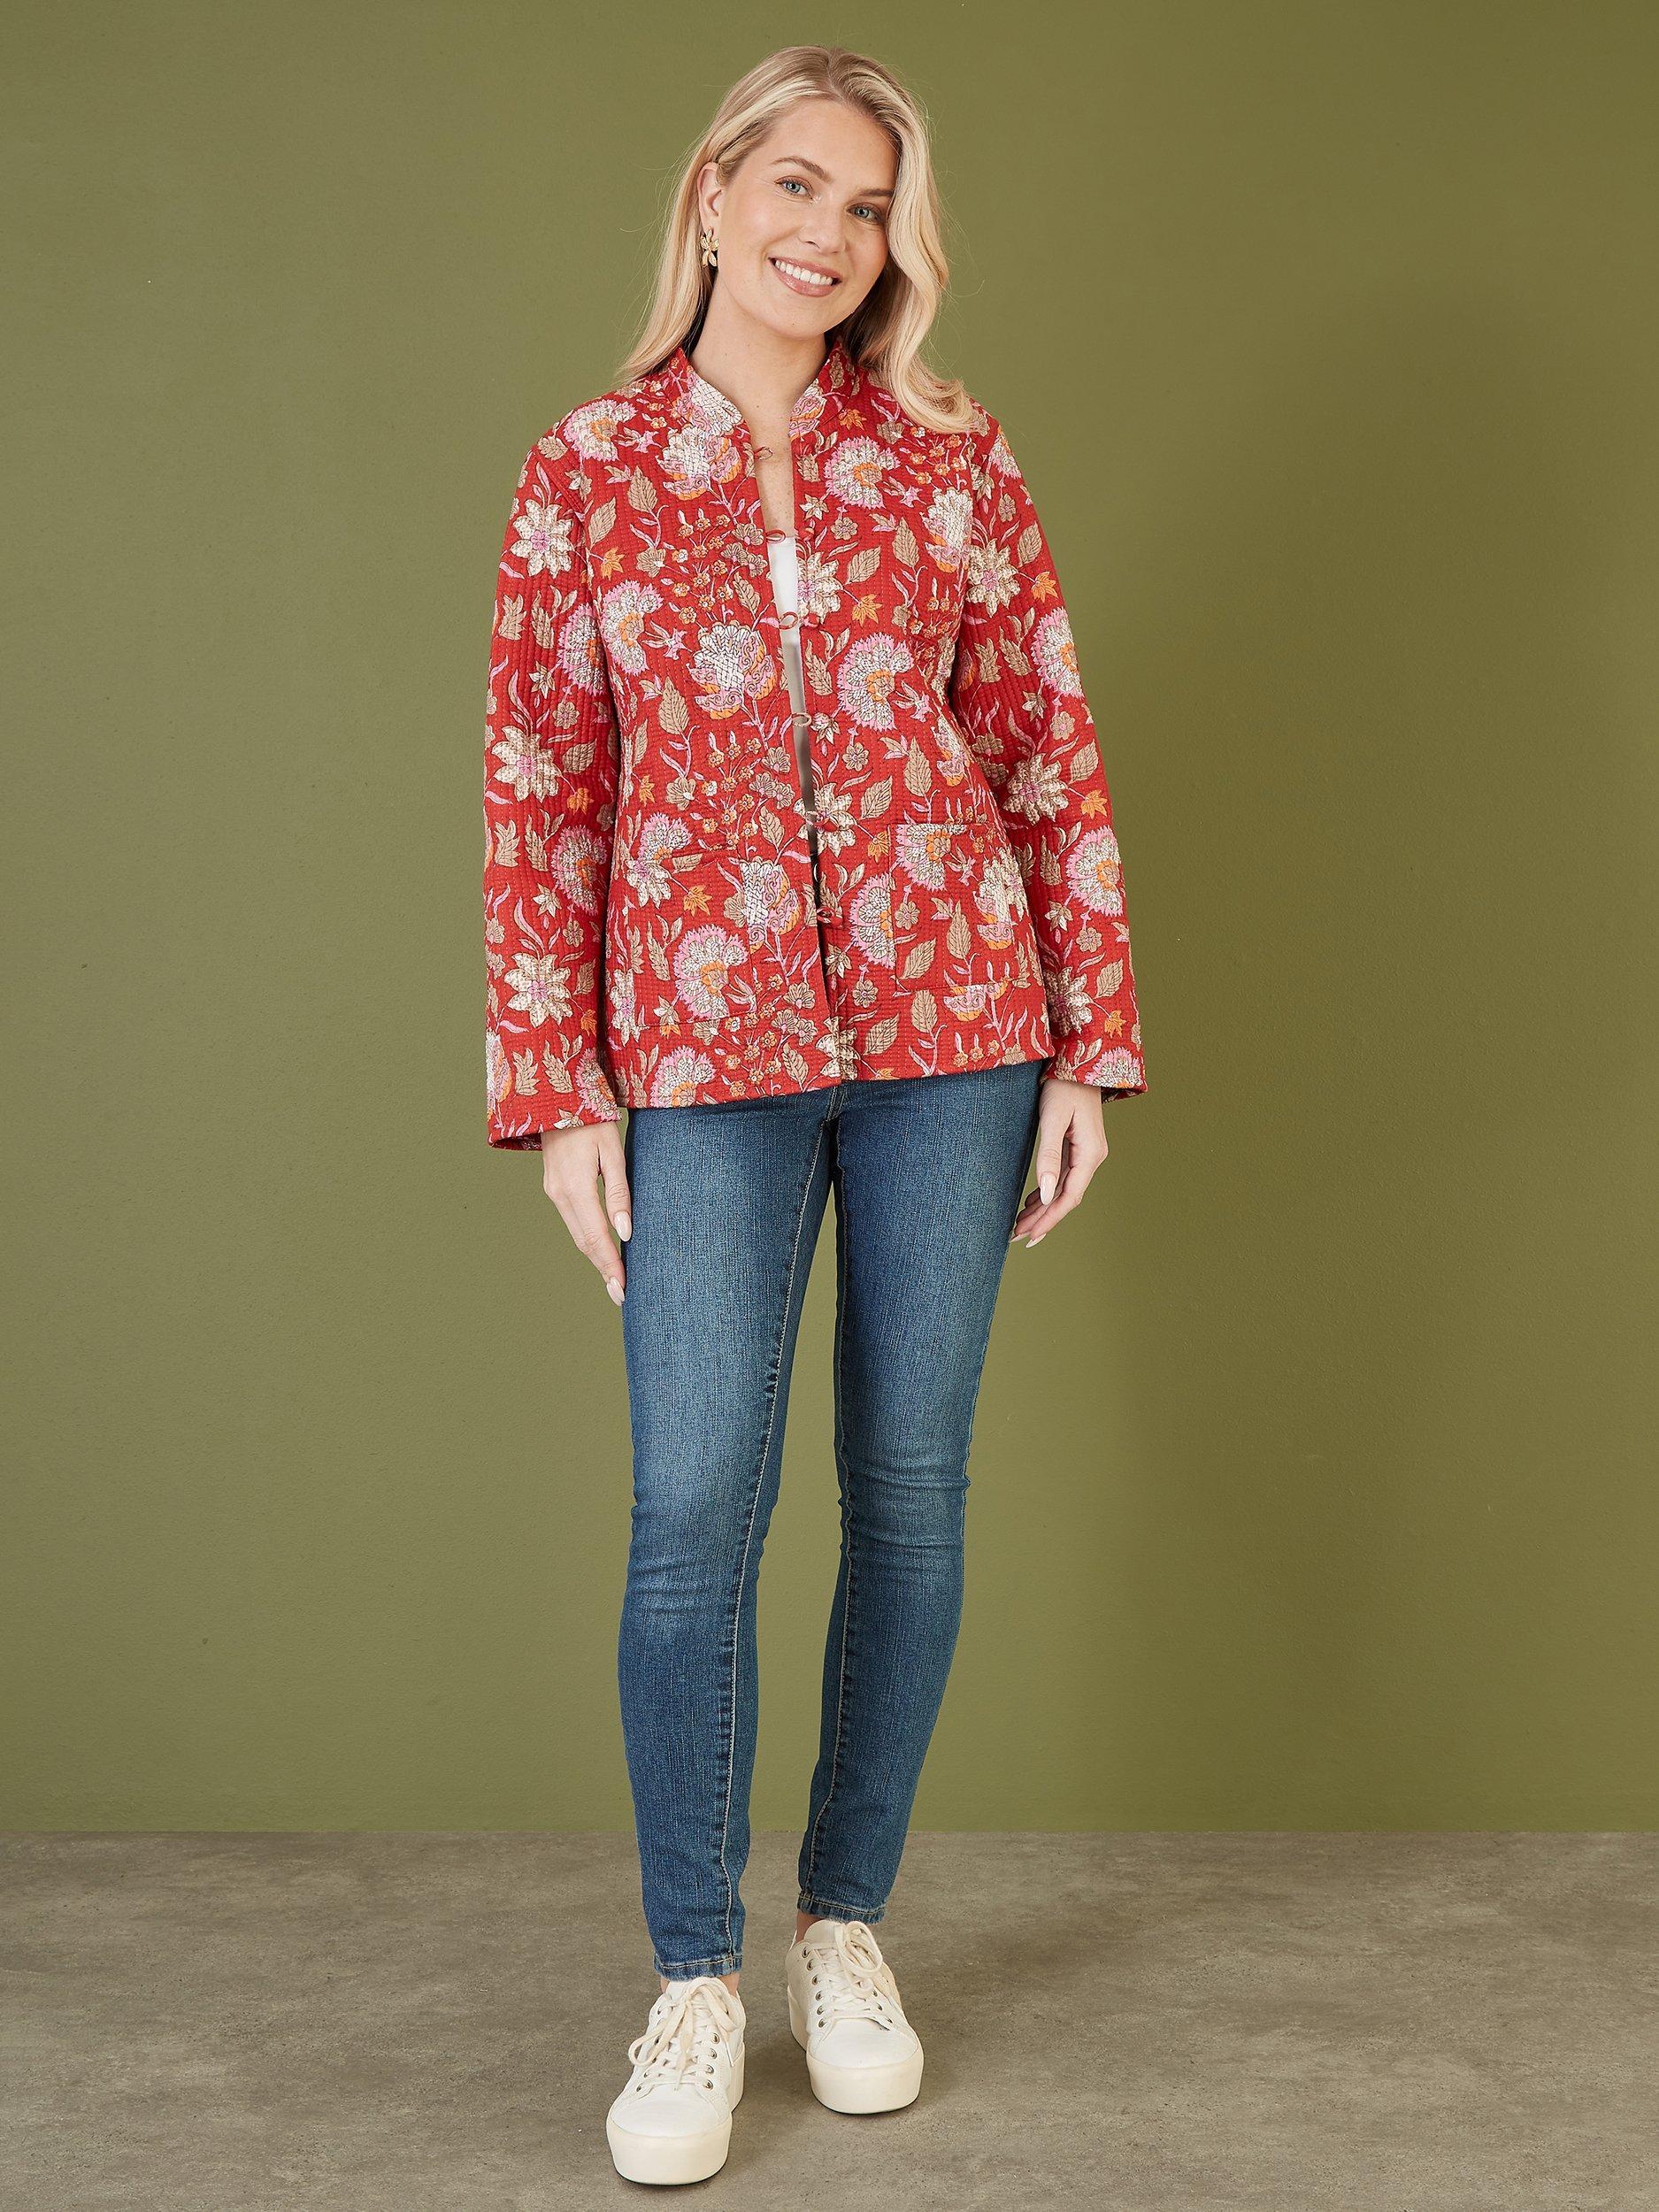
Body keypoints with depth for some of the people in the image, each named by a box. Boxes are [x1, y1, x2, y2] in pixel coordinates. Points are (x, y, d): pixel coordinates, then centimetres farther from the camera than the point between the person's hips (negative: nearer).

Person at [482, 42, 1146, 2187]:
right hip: (702, 1048, -1)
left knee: (910, 1488, 7)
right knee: (696, 1509, -6)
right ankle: (693, 1982, 9)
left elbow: (1049, 757, 5)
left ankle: (846, 1927, 23)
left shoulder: (955, 463, 4)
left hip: (949, 1028, 2)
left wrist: (1090, 1045, 1)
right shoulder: (582, 476, 3)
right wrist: (559, 1096, -2)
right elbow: (538, 802, 2)